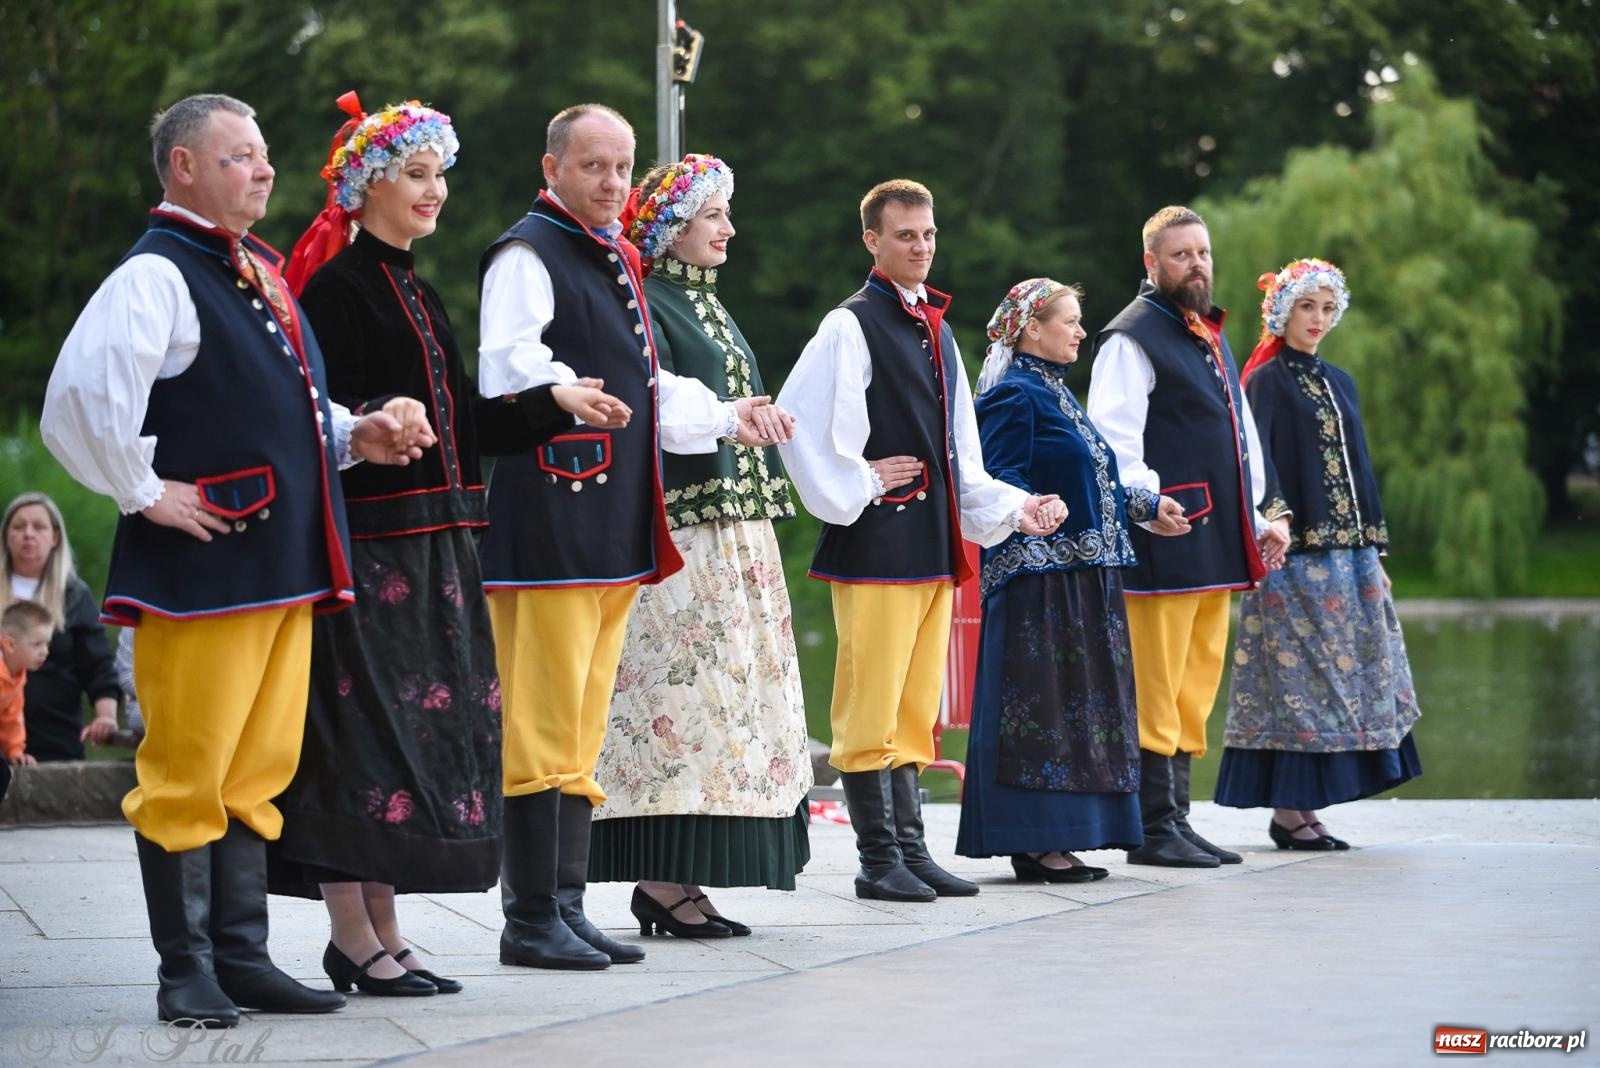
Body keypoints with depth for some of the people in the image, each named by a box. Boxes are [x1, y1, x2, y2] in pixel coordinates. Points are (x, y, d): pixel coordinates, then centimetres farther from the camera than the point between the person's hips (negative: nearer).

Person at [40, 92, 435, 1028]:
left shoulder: (258, 275, 17)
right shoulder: (156, 277, -10)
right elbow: (81, 402, -23)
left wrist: (357, 435, 11)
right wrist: (143, 493, -17)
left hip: (286, 566, 9)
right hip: (203, 569, -9)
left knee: (258, 772, 12)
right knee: (188, 774, -1)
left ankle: (242, 958, 19)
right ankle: (187, 971, 7)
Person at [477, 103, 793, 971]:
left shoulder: (614, 265, 21)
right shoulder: (526, 256, -7)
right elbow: (508, 371, -22)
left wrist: (728, 417, 20)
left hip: (613, 530, 10)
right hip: (548, 520, -9)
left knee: (582, 727, 12)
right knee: (544, 725, -8)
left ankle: (565, 908, 17)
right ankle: (530, 920, -4)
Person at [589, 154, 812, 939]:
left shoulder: (707, 307, 22)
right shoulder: (645, 306, -6)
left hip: (735, 526, 9)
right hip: (679, 528, -9)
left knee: (724, 692, 6)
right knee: (681, 689, -11)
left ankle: (679, 879, 9)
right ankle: (661, 881, -9)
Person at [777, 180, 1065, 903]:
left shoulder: (936, 330, 19)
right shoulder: (851, 327, -7)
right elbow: (799, 422, -18)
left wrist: (1014, 510, 13)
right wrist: (858, 486, -12)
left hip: (935, 541, 8)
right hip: (877, 545, -8)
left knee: (914, 705, 11)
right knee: (870, 703, -5)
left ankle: (911, 850, 15)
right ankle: (879, 859, -1)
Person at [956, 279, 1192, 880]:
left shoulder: (1053, 394, 19)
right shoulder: (1012, 397, -10)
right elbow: (1000, 487, -19)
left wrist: (1145, 508, 29)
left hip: (1081, 578, 10)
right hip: (1038, 579, -10)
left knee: (1078, 707, 10)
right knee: (1040, 705, -8)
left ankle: (1058, 841, 13)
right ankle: (1035, 846, -5)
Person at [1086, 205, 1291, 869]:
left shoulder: (1211, 336, 22)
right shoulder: (1132, 339, -6)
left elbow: (1242, 435, 26)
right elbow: (1114, 441, -15)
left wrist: (1264, 516, 18)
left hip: (1217, 549, 9)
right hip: (1164, 548, -9)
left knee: (1195, 691, 11)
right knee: (1155, 694, -7)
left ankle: (1177, 822, 16)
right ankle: (1155, 831, -4)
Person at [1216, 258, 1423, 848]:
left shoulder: (1339, 383, 18)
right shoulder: (1267, 381, -3)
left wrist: (1376, 550, 15)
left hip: (1348, 553, 7)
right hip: (1296, 555, -7)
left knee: (1342, 678, 4)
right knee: (1298, 676, -7)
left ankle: (1304, 806, 7)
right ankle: (1289, 810, -4)